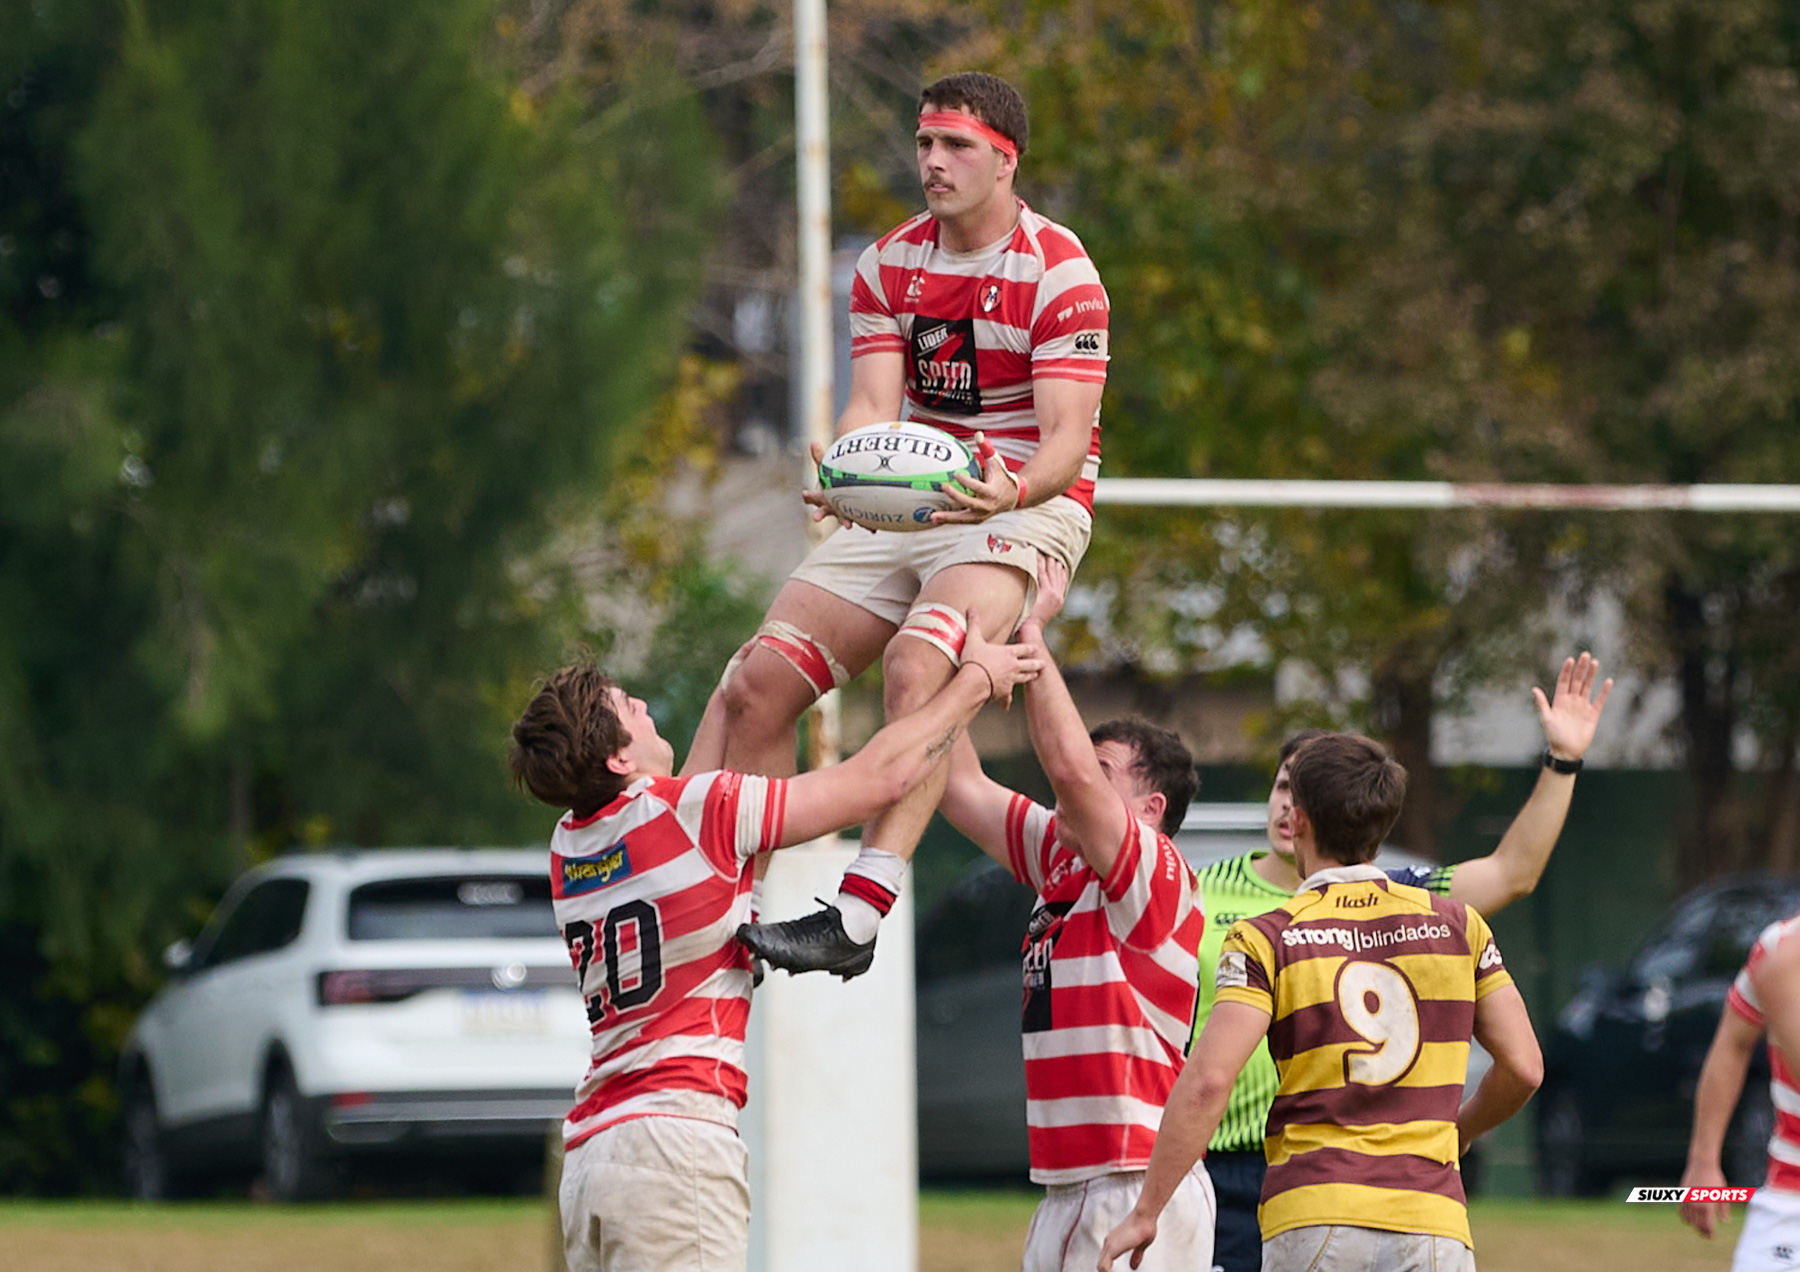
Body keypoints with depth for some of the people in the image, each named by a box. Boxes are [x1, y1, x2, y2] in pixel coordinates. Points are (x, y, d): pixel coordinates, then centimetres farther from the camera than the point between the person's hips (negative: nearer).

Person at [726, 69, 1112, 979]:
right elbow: (873, 404, -4)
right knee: (756, 683, -6)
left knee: (916, 668, -34)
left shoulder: (1058, 272, -11)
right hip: (905, 504, 7)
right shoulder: (890, 265, 7)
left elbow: (1067, 437, -18)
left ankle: (859, 916, -41)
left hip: (1024, 506, -7)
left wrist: (1012, 490, -41)